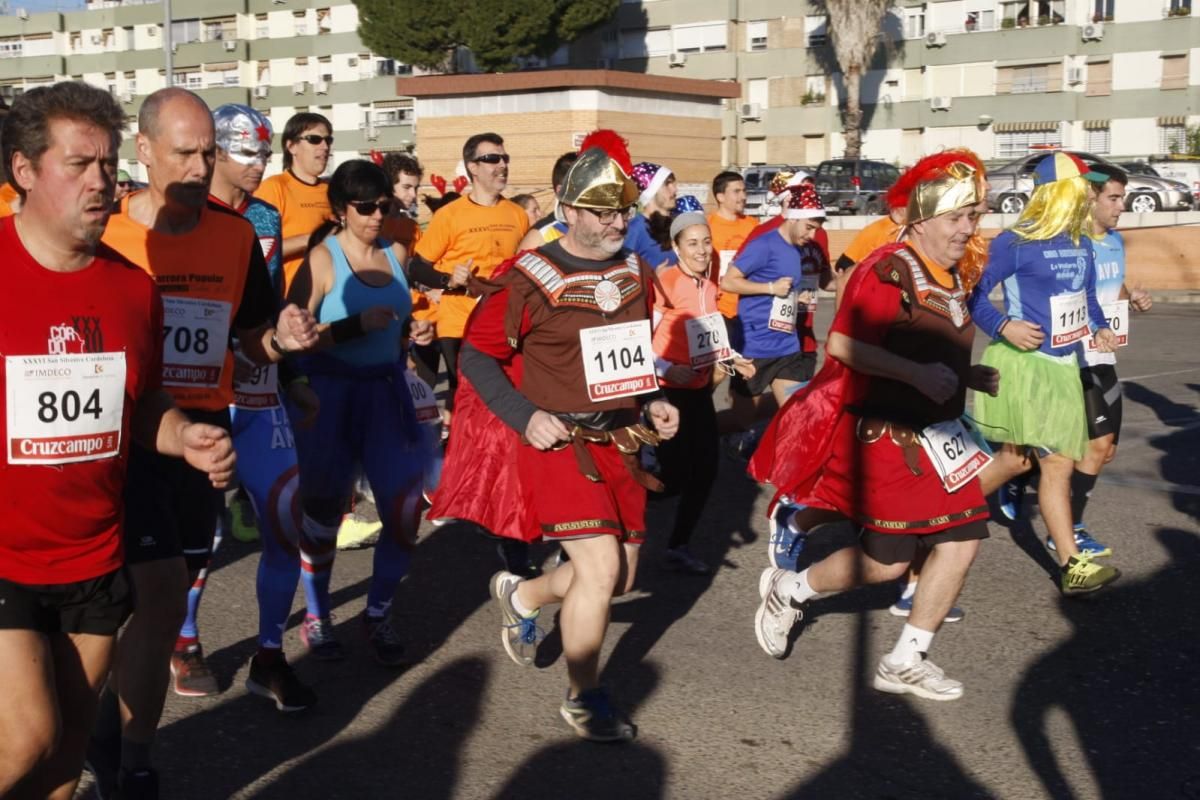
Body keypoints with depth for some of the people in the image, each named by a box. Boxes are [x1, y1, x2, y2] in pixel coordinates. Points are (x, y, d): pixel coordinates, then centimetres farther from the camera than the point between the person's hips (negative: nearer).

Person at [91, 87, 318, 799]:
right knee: (163, 588, -13)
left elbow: (254, 340, 13)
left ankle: (111, 734, 30)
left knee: (184, 575, 11)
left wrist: (283, 339, -9)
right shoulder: (106, 231, -7)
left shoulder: (237, 236, 5)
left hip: (204, 426, 5)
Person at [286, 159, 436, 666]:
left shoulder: (396, 254, 8)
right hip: (330, 392, -4)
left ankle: (377, 615, 17)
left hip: (386, 390, 5)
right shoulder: (322, 258, -9)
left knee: (405, 509, -3)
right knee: (324, 508, 7)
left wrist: (415, 332, 3)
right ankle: (316, 616, 27)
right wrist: (357, 326, -24)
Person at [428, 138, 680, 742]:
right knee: (600, 564, -16)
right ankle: (582, 698, 5)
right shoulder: (529, 279, -13)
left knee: (620, 575, 11)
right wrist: (526, 418, -17)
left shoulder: (637, 273, 7)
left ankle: (522, 595, 39)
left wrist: (652, 402, 5)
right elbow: (477, 356, -7)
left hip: (619, 440, 7)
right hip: (556, 441, -7)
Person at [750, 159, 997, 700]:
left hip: (935, 438, 9)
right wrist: (917, 373, -29)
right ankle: (788, 589, 25)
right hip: (883, 436, -9)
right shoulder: (890, 269, -17)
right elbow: (842, 343, -25)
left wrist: (973, 377, 10)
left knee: (964, 538, 3)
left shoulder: (952, 280, 12)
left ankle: (906, 662, 17)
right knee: (886, 562, -2)